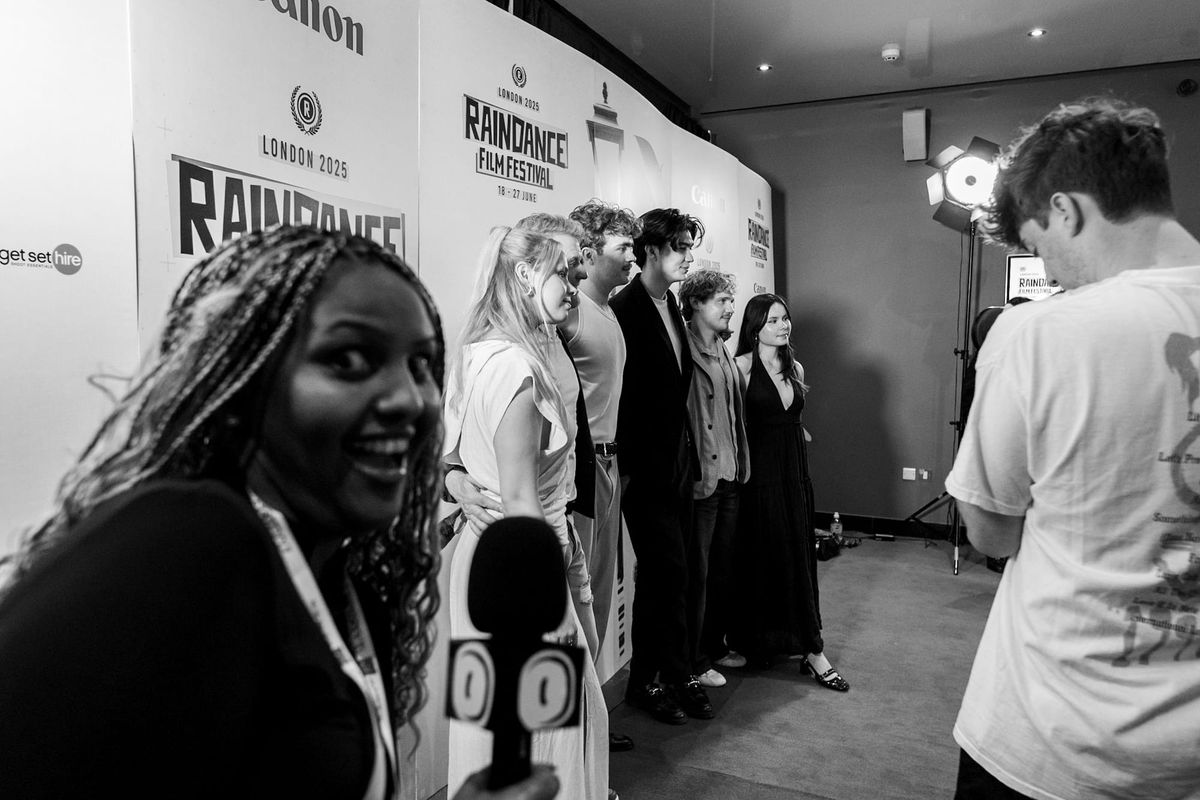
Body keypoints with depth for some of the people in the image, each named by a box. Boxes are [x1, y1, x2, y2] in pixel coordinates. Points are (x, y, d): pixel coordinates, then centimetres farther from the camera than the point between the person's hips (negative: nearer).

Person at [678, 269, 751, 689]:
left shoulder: (723, 351, 14)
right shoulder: (684, 351, -13)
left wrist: (741, 464, 14)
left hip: (729, 475, 8)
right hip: (699, 477, -8)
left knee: (723, 567, 17)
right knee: (698, 571, 2)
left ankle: (716, 645, 32)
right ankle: (695, 660, 15)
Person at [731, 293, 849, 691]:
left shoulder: (794, 367, 11)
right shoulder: (742, 366, -10)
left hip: (794, 468, 6)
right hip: (759, 468, -6)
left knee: (799, 556, 8)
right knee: (762, 556, 2)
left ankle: (810, 648, 15)